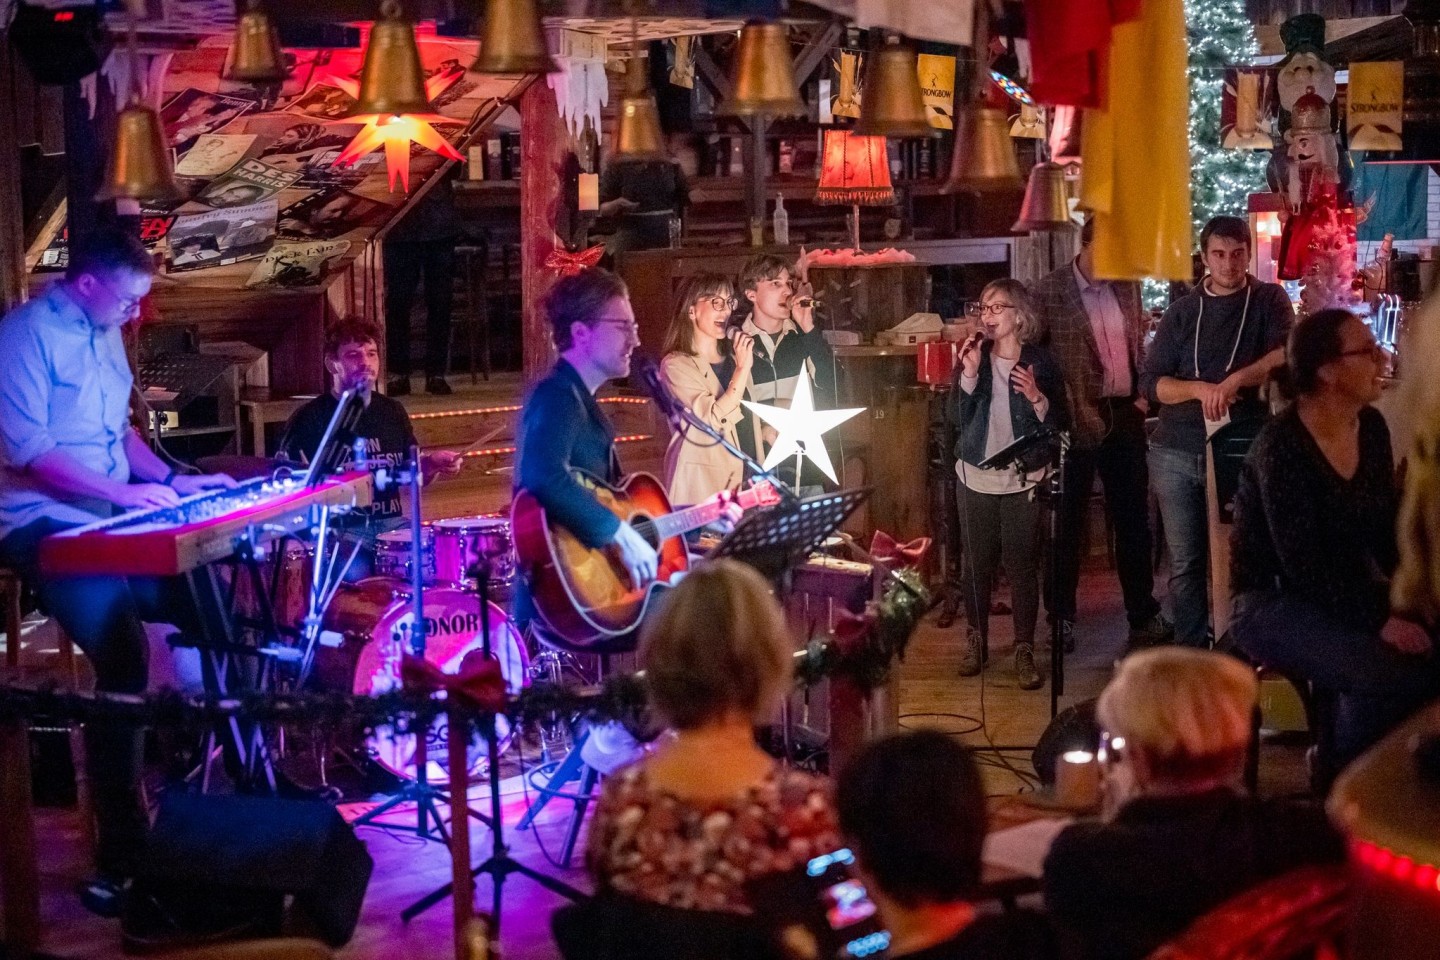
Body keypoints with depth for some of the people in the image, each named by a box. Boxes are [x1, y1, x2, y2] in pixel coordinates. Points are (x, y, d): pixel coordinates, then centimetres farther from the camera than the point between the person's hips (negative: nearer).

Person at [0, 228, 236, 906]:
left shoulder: (105, 335, 16)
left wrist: (174, 479, 9)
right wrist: (123, 491, -24)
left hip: (109, 524, 9)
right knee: (122, 655, -25)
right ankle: (119, 863, -21)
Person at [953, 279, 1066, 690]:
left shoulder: (1039, 361, -2)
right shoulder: (973, 357, 4)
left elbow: (1057, 424, -2)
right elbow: (960, 420, -7)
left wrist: (1038, 399, -19)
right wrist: (969, 375, -17)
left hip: (1024, 479, -2)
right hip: (977, 477, 2)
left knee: (1022, 564, -2)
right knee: (977, 563, 7)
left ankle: (1024, 651, 6)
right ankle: (976, 640, 22)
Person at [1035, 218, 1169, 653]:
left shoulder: (1127, 288, 8)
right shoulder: (1049, 291, -8)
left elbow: (1140, 342, 17)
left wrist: (1142, 393, 5)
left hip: (1125, 414, 5)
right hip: (1075, 418, -5)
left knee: (1133, 518, 11)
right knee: (1068, 519, 5)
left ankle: (1143, 615, 20)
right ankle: (1062, 617, 17)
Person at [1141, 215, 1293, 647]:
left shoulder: (1269, 300, 3)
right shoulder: (1182, 312, 8)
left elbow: (1288, 353, -15)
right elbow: (1151, 383, 3)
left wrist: (1235, 380, -28)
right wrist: (1200, 389, -15)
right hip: (1176, 455, 2)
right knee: (1185, 563, 5)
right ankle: (1189, 652, 13)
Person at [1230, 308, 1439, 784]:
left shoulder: (1372, 429, 3)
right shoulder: (1281, 447, -20)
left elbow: (1389, 532, 7)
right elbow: (1303, 565, -24)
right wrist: (1379, 620, -28)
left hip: (1349, 593, 8)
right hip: (1274, 603, -7)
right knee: (1389, 673, -29)